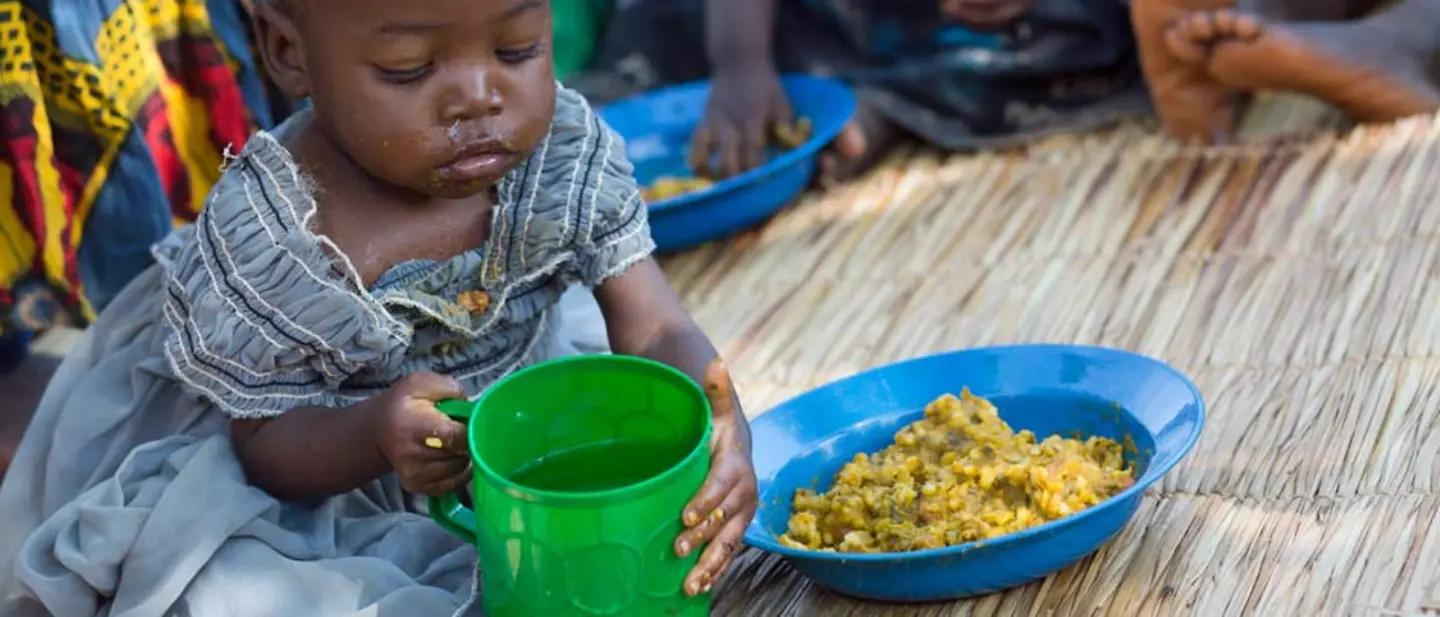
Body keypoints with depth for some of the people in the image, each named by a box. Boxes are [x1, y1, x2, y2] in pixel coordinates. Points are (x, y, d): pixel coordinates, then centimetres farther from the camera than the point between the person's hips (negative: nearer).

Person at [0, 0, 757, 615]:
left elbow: (654, 328, -21)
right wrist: (375, 436, -42)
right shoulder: (263, 240, -29)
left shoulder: (570, 151, -20)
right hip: (325, 465, -3)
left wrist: (718, 425, -44)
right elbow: (265, 444, -18)